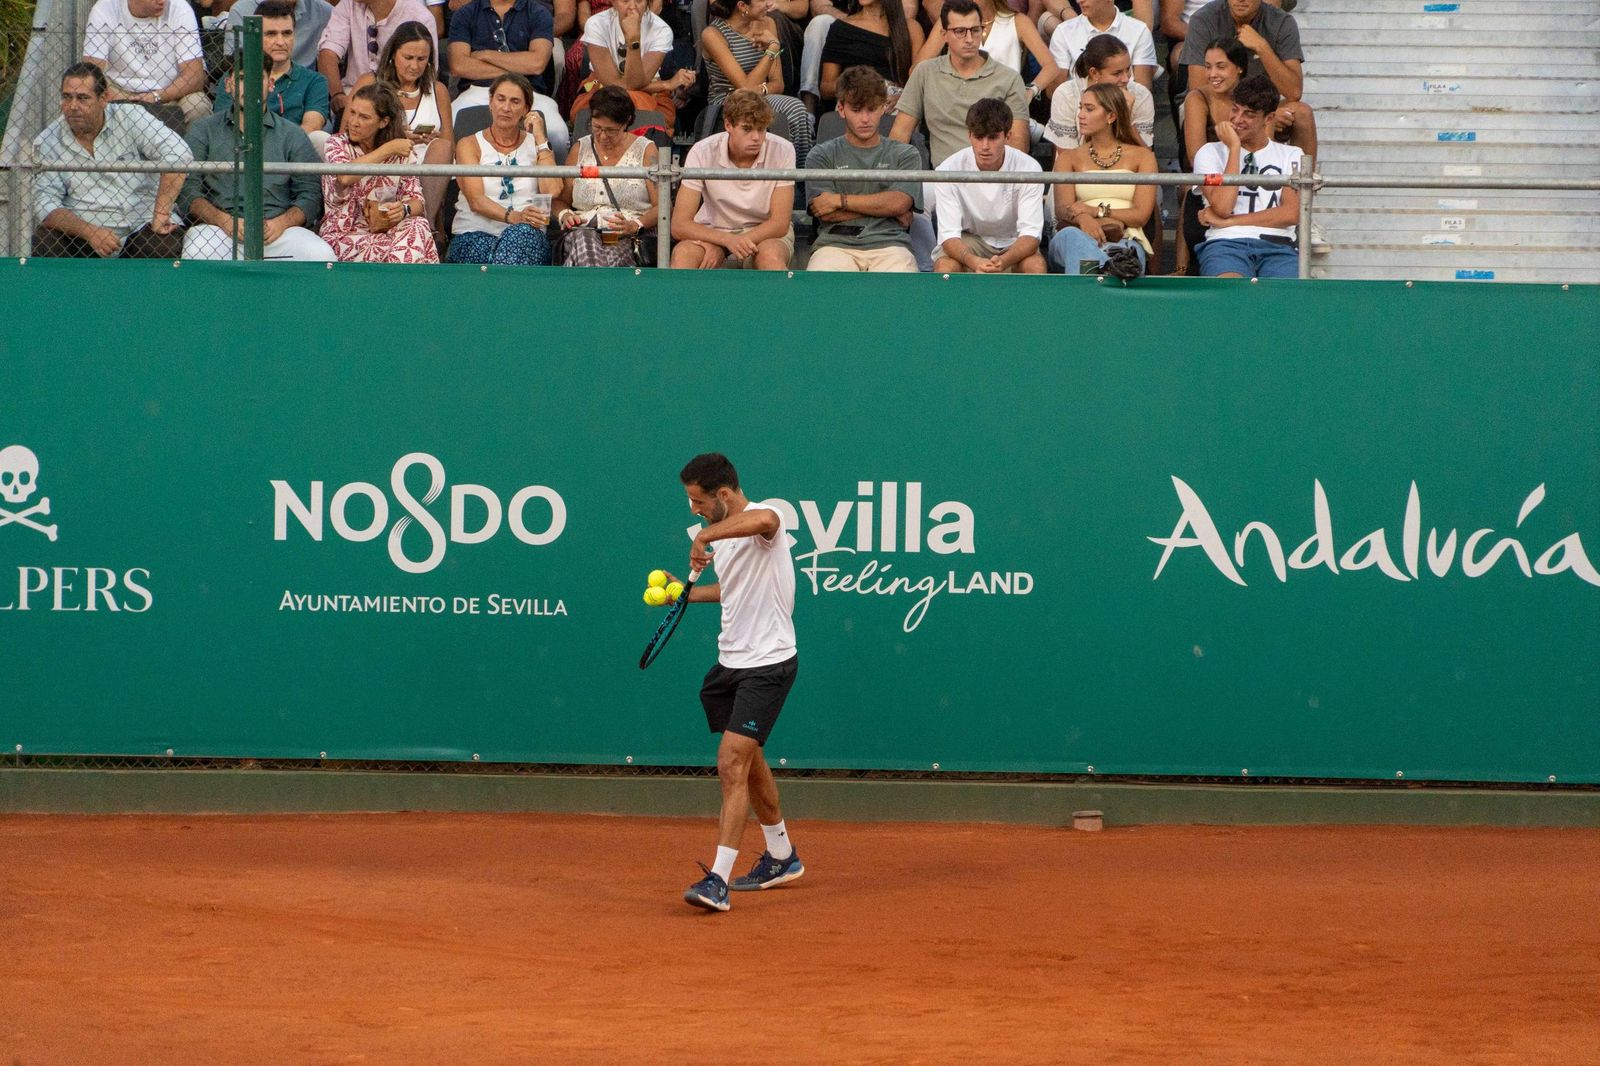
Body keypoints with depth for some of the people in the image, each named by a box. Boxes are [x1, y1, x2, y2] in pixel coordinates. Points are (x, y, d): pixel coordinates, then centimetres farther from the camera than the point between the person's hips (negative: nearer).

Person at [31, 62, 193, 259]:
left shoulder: (131, 119, -3)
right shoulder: (47, 143, 2)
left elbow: (178, 154, -14)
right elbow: (46, 205, -3)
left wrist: (161, 214, -22)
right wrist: (89, 232, -20)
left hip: (141, 226, -1)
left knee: (167, 246, -31)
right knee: (41, 245, -26)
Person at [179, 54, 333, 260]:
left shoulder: (293, 136, 18)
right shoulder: (203, 131, 16)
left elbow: (311, 195, 10)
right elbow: (187, 190, 5)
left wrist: (281, 222, -11)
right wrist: (223, 220, -13)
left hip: (278, 230, 1)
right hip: (218, 230, -1)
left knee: (322, 255, -29)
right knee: (195, 249, -37)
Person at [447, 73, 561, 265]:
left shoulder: (535, 145, 19)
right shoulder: (469, 145, 12)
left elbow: (552, 192, -2)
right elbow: (475, 200, -6)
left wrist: (540, 139, 5)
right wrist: (512, 217, -25)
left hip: (527, 236, 1)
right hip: (474, 235, -1)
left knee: (520, 235, -37)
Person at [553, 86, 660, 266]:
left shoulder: (645, 150, 10)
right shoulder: (580, 149, 21)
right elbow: (560, 200, 22)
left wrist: (634, 225, -18)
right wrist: (565, 215, -3)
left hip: (628, 238, -2)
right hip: (583, 230, 2)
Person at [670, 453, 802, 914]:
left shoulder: (761, 519, -18)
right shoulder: (724, 533, 11)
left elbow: (763, 520, -46)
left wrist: (704, 537, -41)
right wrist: (688, 593, 20)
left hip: (768, 664, -10)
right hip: (731, 663, 10)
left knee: (732, 765, -17)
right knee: (749, 764, 20)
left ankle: (718, 880, -20)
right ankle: (781, 857, 38)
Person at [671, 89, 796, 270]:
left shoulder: (782, 151, -15)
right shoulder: (702, 153, -15)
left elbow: (779, 223, -14)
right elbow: (680, 225, -17)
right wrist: (727, 240, -35)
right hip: (713, 233, 0)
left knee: (770, 254, -36)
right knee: (683, 253, -32)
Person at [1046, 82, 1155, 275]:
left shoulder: (1141, 157, 18)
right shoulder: (1069, 158, 22)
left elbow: (1141, 215, 5)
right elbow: (1062, 210, 4)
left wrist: (1096, 211, -7)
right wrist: (1082, 218, -21)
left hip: (1126, 239, 1)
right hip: (1080, 237, -1)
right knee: (1070, 235, -41)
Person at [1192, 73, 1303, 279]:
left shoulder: (1290, 156, 20)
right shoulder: (1210, 153, 16)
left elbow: (1291, 213, 4)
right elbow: (1222, 206, -2)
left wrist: (1227, 221, -1)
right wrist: (1234, 147, 3)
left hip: (1277, 245, 2)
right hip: (1226, 242, -2)